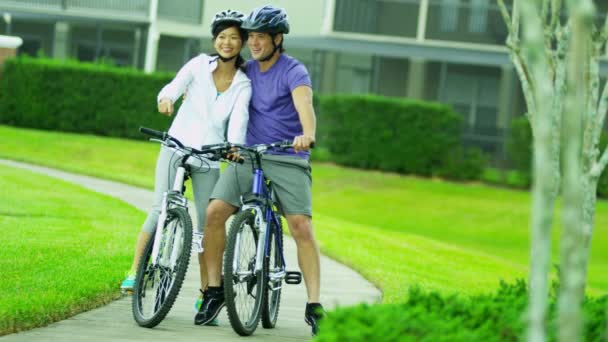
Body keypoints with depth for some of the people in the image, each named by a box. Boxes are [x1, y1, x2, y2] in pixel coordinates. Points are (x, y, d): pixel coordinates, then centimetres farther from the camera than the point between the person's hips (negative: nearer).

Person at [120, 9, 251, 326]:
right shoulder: (199, 65, 0)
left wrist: (234, 147, -33)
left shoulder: (244, 84, 2)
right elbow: (174, 87, -17)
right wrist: (165, 99, -41)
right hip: (177, 146, -1)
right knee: (161, 210, -17)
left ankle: (204, 296, 8)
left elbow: (239, 119, -13)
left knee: (208, 224, 0)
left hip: (210, 158, 2)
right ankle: (134, 272, -10)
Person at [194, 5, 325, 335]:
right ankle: (214, 290, -2)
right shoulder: (247, 71, 10)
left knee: (301, 227, -16)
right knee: (215, 212, -14)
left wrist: (308, 134, -47)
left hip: (288, 160, -4)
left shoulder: (293, 71, -8)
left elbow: (304, 103, -27)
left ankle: (314, 306, -12)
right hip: (247, 156, 5)